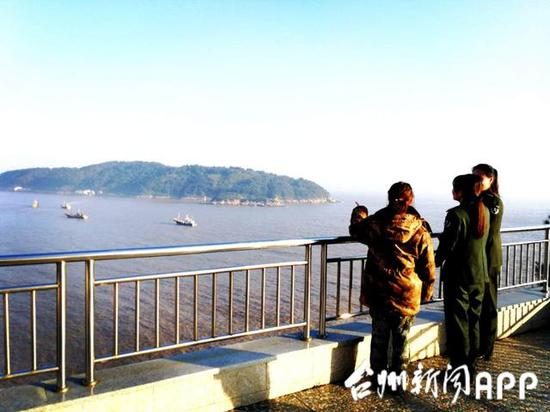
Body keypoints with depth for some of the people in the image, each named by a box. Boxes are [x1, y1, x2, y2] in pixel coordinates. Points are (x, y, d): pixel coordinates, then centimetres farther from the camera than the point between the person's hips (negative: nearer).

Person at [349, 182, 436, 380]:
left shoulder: (374, 223, -8)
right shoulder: (420, 230, -11)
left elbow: (355, 229, 14)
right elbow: (428, 266, -5)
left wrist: (359, 212, 33)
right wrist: (426, 292, 8)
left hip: (377, 293, 1)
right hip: (406, 296, -1)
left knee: (379, 337, 15)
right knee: (401, 339, 14)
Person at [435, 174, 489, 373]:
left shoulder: (456, 214, -18)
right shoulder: (484, 211, 4)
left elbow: (447, 245, -16)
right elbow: (482, 241, 13)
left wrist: (436, 262, 2)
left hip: (458, 276, -7)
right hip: (479, 275, 7)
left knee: (457, 323, 3)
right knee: (473, 321, 15)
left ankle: (459, 370, 9)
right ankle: (470, 367, 25)